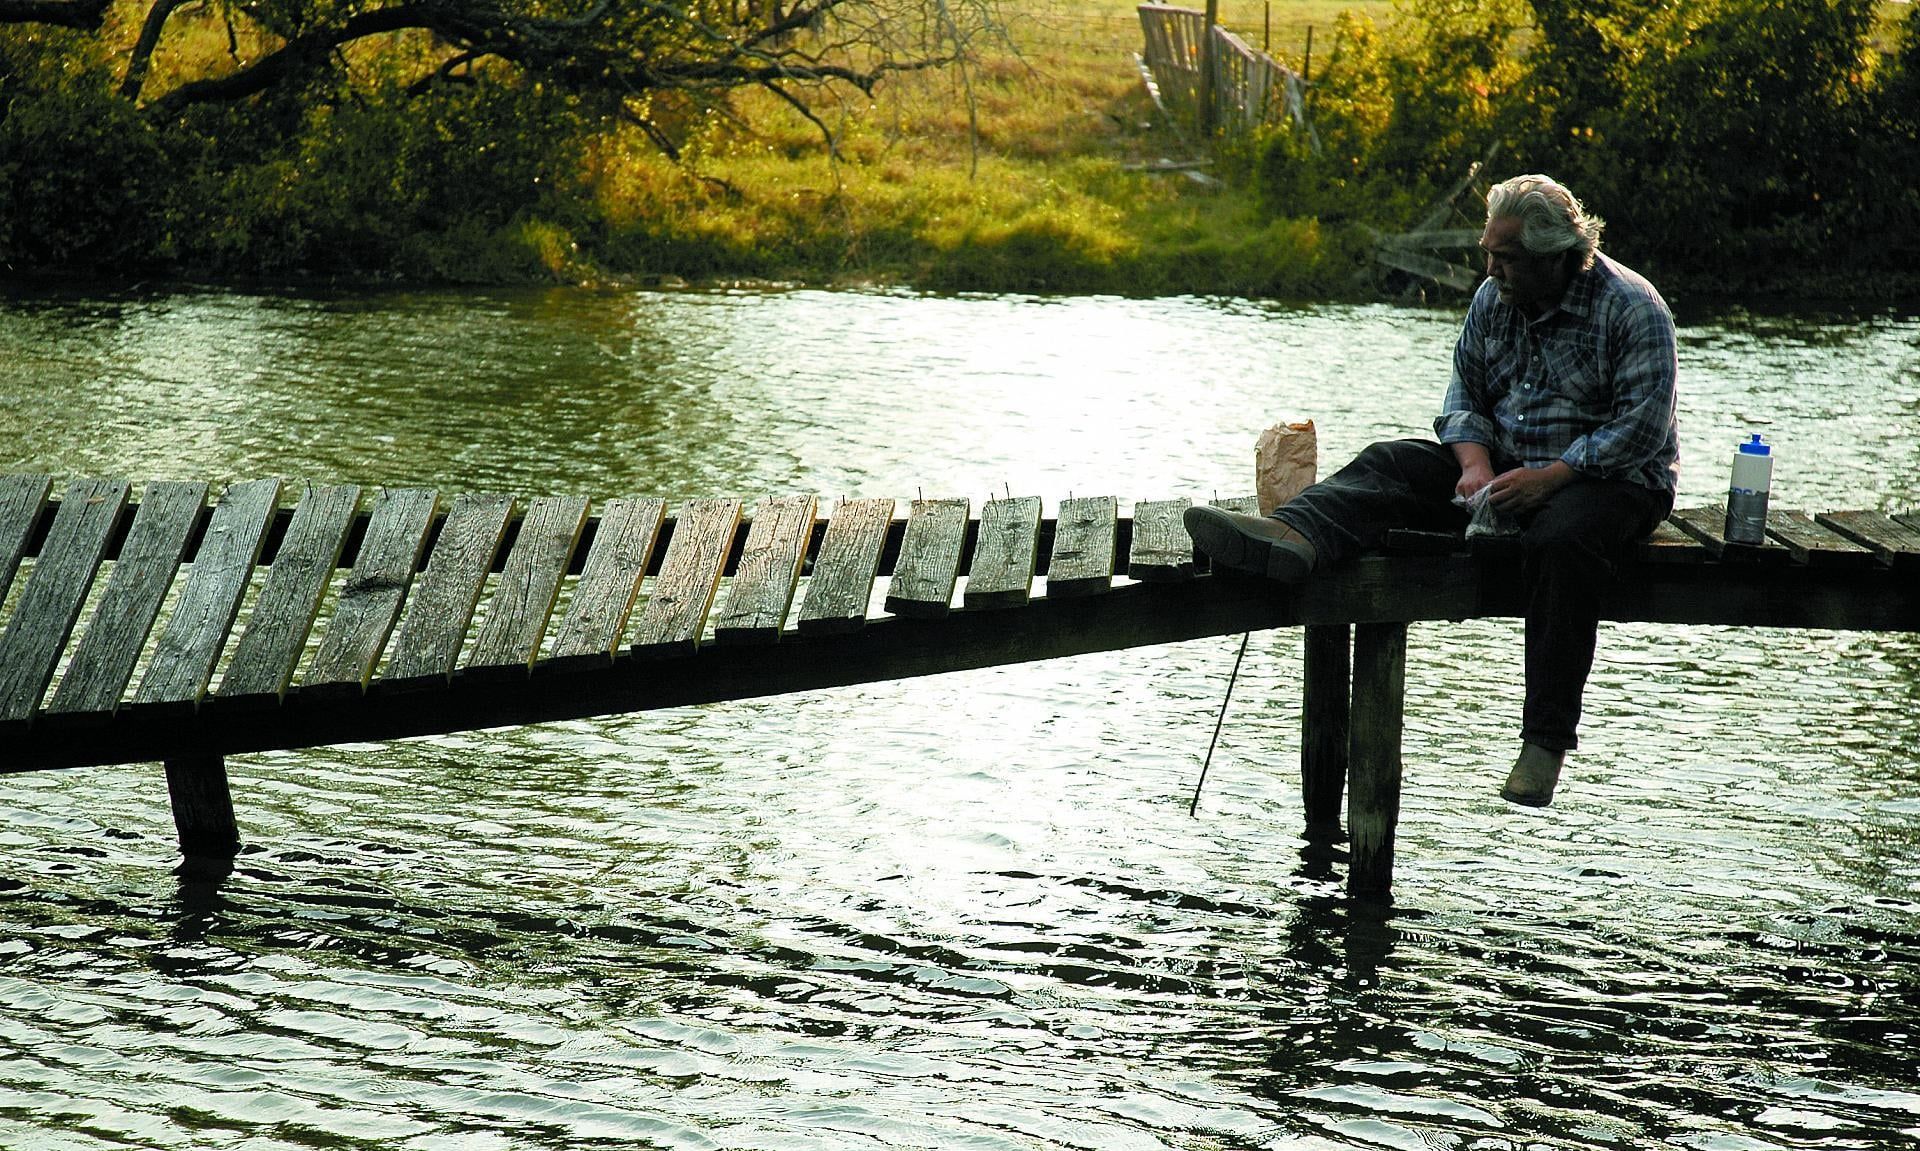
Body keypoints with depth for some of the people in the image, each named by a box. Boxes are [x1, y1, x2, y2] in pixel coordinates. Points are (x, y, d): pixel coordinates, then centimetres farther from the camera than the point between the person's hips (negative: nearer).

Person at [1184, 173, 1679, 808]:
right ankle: (1291, 538, -47)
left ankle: (1546, 738, -35)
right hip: (1506, 465, 6)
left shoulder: (1633, 308, -13)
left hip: (1613, 477, -6)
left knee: (1559, 539, -39)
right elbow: (1464, 395, 8)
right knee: (1391, 463, -16)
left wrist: (1549, 477, -26)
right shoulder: (1493, 298, 5)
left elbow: (1642, 427, -18)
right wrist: (1475, 463, -13)